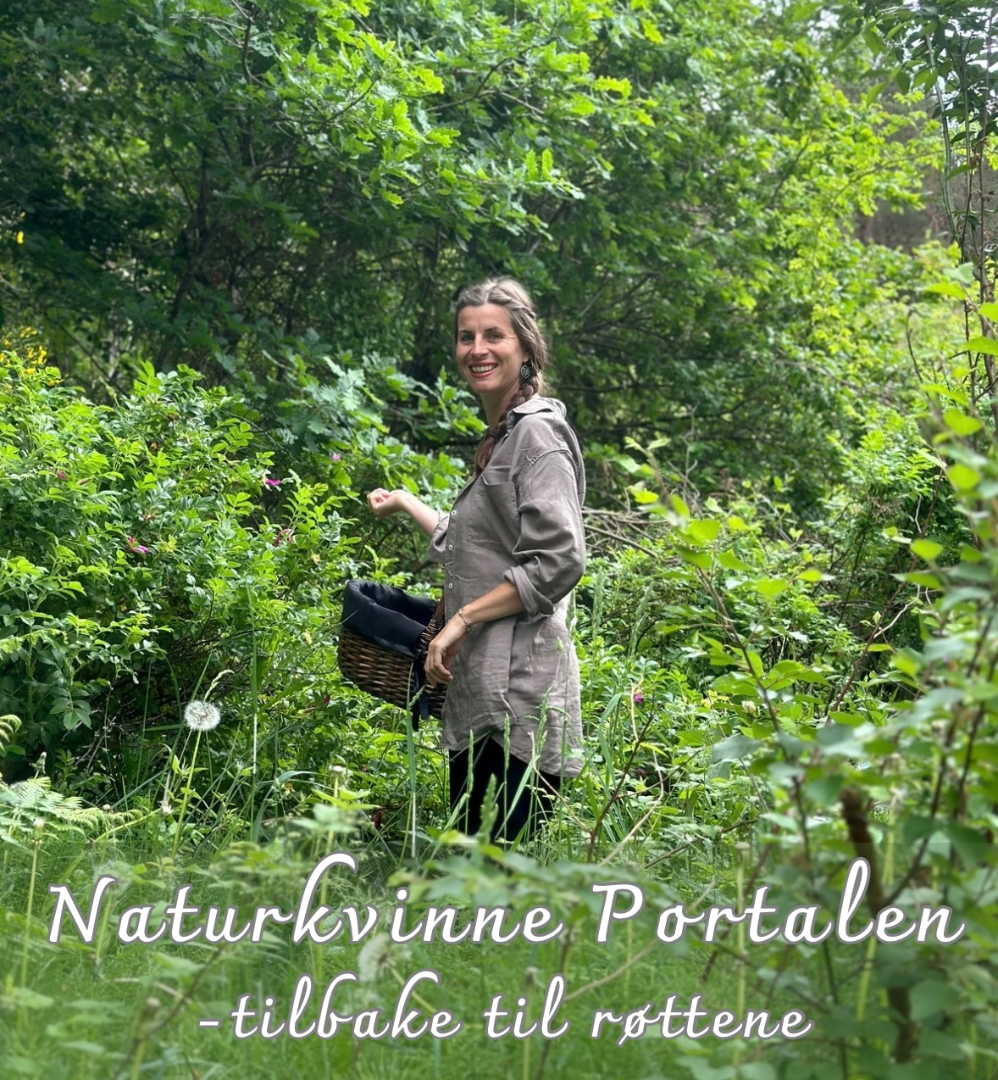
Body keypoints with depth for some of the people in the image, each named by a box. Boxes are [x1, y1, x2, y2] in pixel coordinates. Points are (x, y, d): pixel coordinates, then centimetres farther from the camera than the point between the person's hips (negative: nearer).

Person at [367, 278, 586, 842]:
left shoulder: (539, 434, -7)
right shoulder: (498, 438, 22)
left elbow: (558, 561, -17)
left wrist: (462, 618, -14)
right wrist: (405, 502, 39)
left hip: (521, 686, -9)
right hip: (478, 689, 9)